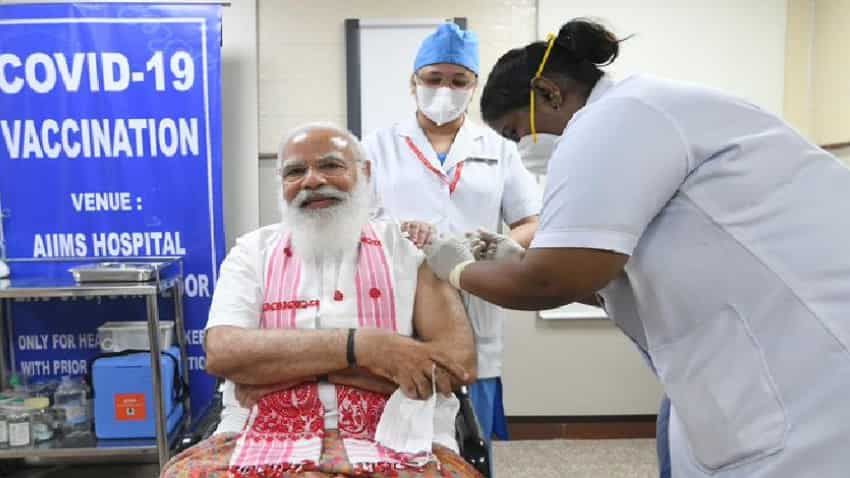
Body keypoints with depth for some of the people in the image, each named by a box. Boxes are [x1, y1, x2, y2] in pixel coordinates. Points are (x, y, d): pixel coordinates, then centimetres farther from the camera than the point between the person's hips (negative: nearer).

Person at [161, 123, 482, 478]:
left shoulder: (409, 246, 6)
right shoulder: (254, 251, 10)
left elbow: (460, 360, -8)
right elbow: (222, 353, -6)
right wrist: (359, 345, -16)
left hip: (394, 445, -1)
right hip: (266, 442, 2)